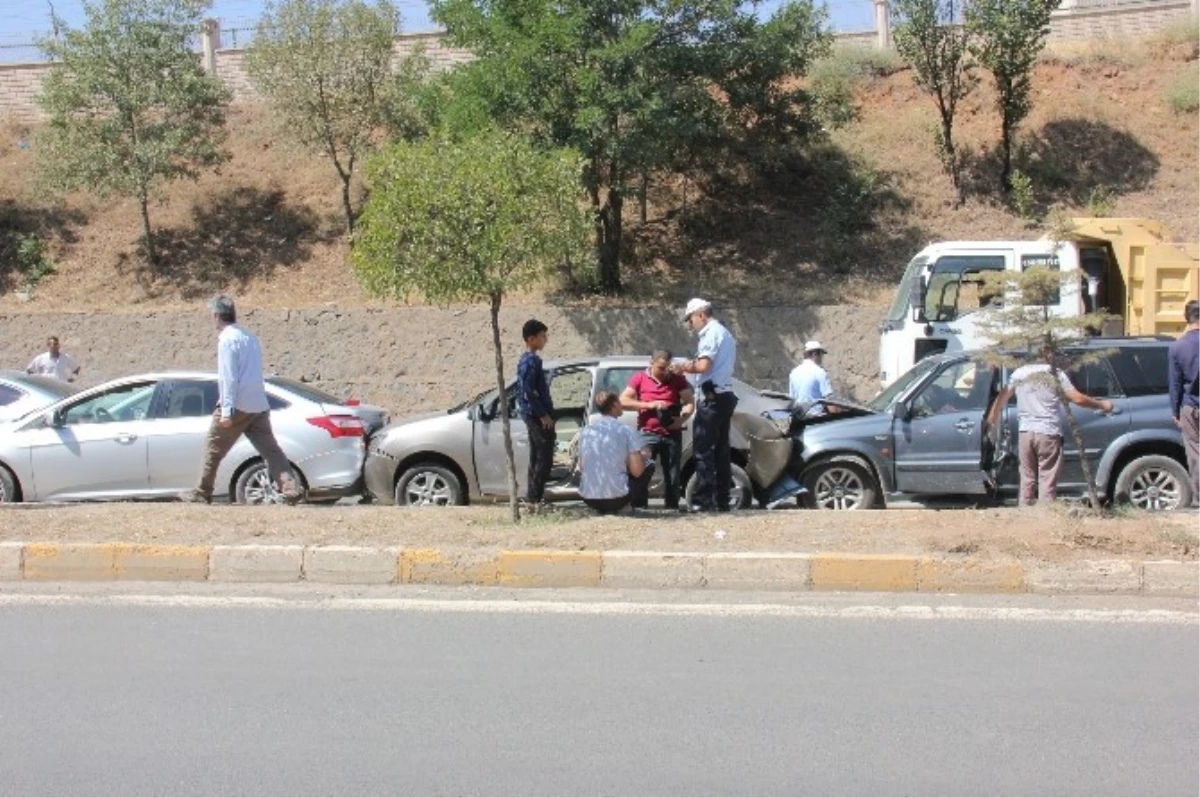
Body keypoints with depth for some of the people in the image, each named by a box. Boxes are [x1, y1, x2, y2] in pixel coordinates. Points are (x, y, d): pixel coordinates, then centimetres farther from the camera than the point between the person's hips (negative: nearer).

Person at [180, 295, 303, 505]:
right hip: (259, 406, 7)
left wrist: (226, 411, -18)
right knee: (270, 449, 1)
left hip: (237, 406, -7)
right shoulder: (249, 336, 17)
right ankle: (291, 488, -13)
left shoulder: (227, 339, -9)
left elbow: (228, 377, -16)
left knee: (213, 449, 7)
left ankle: (202, 493, 15)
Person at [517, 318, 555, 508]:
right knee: (544, 457, -7)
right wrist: (544, 415, -19)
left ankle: (533, 495, 18)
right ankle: (536, 496, -5)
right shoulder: (533, 360, -16)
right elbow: (529, 392, -23)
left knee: (537, 457, 14)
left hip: (533, 415, 10)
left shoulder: (526, 359, 15)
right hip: (538, 416, -10)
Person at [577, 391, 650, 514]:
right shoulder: (626, 430, -6)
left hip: (588, 499, 6)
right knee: (648, 467, 18)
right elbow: (637, 471, -10)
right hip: (616, 497, -5)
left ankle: (602, 509, 15)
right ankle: (614, 508, 8)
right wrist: (642, 457, 12)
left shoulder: (586, 430, 7)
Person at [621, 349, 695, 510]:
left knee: (672, 474, 4)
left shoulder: (678, 380, 9)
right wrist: (649, 405, -13)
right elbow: (623, 401, -1)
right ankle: (639, 506, -13)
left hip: (672, 434, 2)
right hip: (648, 433, -2)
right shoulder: (639, 379, 5)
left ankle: (672, 506, 12)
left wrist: (682, 418, -17)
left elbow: (690, 402, 4)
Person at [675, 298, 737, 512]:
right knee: (721, 449, 10)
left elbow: (704, 365, -21)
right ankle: (722, 500, 12)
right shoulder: (725, 333, 22)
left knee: (702, 449, -9)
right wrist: (693, 365, 16)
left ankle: (704, 500, -12)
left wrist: (685, 368, -5)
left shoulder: (711, 333, -10)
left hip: (712, 397, -10)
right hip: (725, 395, 10)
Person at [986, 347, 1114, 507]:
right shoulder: (1056, 374, -2)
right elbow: (1078, 399, -5)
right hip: (1048, 433, -4)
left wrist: (992, 417, 26)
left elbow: (1003, 397, 13)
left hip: (1025, 433, 4)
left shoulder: (1020, 373, 8)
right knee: (1047, 480, -2)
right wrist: (1102, 405, 9)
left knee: (1027, 478, 11)